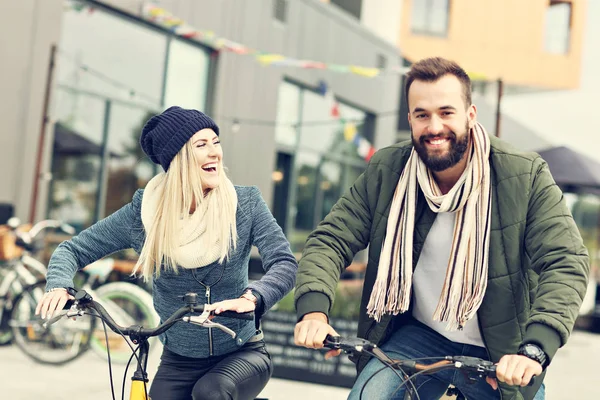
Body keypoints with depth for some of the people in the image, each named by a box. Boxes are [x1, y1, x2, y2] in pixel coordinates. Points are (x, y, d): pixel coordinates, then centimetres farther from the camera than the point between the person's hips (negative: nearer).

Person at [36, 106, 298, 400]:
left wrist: (251, 298, -39)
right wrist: (59, 287, -23)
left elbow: (285, 264, -19)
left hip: (242, 354, -2)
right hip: (180, 362, 2)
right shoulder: (143, 213, -8)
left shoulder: (245, 203, -9)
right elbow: (72, 250, -1)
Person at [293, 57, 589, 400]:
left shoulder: (527, 177, -16)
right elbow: (331, 240, -9)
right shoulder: (385, 172, -8)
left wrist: (534, 350, -37)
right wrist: (314, 310, -29)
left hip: (501, 355, 0)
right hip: (417, 337, 1)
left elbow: (567, 263, -22)